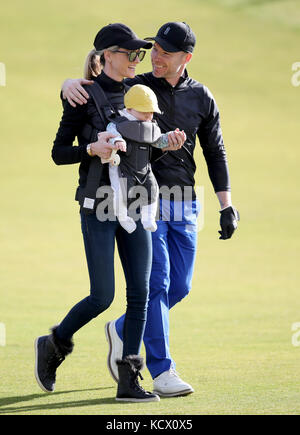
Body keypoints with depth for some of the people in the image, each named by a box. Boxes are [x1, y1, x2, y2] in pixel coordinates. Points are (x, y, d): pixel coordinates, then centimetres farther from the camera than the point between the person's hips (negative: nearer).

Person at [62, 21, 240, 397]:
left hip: (184, 204, 4)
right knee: (156, 282, -11)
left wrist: (227, 206, 4)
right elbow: (87, 90, -7)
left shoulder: (202, 98, 5)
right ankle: (162, 373, -7)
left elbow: (215, 153, 10)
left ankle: (122, 331, 29)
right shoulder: (133, 88, -3)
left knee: (179, 286, 5)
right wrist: (71, 84, -33)